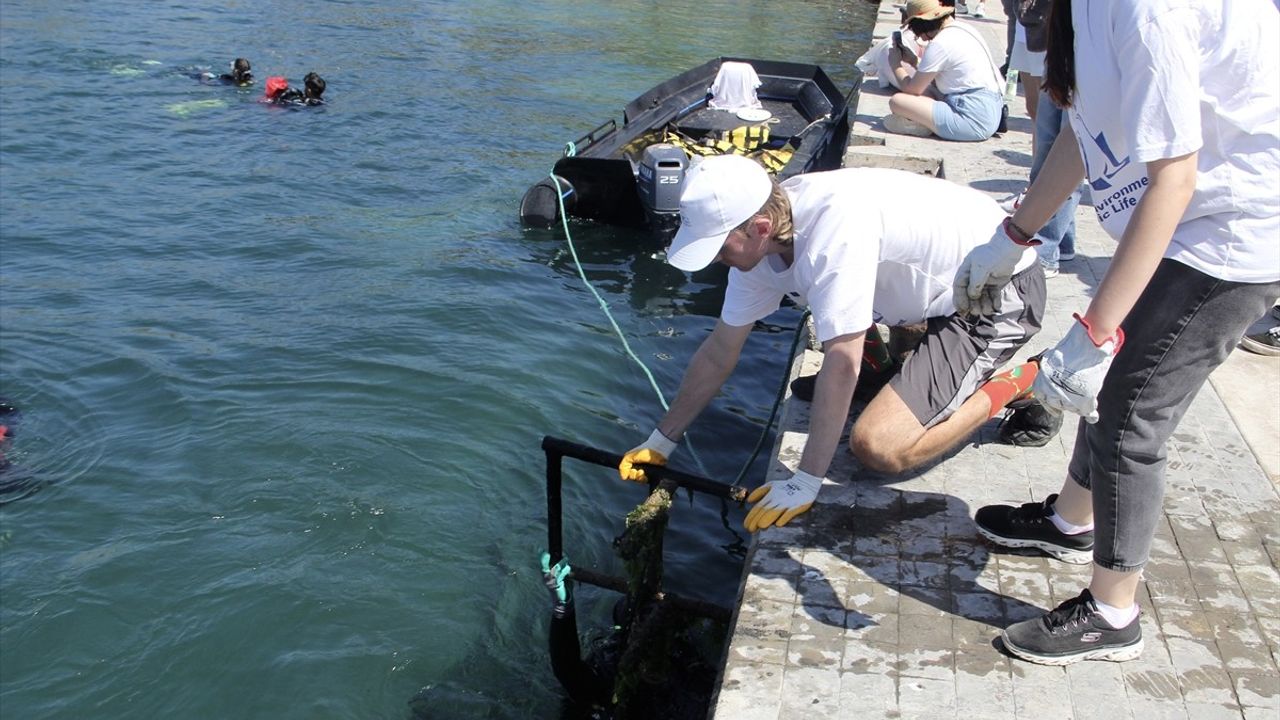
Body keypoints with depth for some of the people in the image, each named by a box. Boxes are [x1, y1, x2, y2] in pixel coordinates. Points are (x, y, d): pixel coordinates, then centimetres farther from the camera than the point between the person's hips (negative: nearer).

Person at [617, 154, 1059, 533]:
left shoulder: (835, 225, -34)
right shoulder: (756, 238, -6)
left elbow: (841, 364, -33)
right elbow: (719, 350, 3)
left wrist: (804, 484, -28)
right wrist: (660, 442, 7)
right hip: (944, 283, 9)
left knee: (877, 448, -19)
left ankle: (1009, 385, 0)